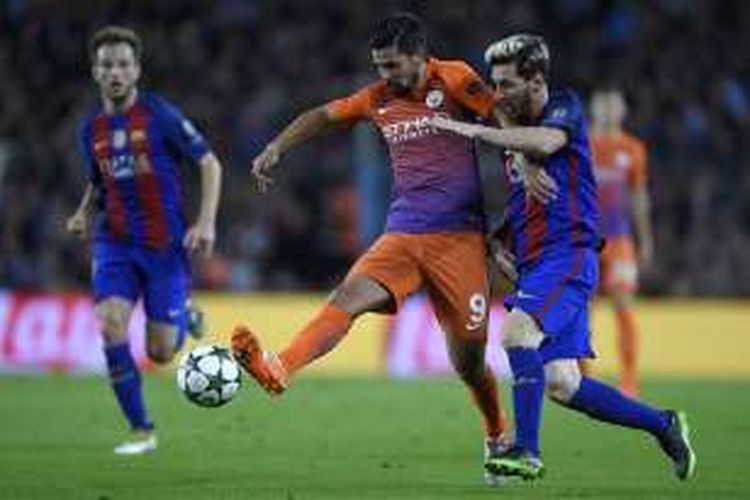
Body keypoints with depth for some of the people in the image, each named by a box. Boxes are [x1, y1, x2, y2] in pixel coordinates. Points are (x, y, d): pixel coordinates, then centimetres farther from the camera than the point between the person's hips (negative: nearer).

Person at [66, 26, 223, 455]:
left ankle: (184, 317, 35)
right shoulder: (92, 129, 6)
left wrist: (207, 221, -17)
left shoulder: (159, 114, -9)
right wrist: (84, 215, 1)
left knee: (161, 354, -4)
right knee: (111, 325, -21)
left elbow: (209, 164, -5)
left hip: (165, 245, -3)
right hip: (115, 245, 3)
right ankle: (142, 431, -9)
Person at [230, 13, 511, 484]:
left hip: (459, 238, -4)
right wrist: (275, 150, 15)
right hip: (402, 235, 4)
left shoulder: (453, 80, -4)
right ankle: (278, 371, -42)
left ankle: (498, 439, 27)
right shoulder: (379, 99, 11)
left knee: (469, 360, 2)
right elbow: (323, 115, 23)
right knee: (348, 296, -23)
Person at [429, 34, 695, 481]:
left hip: (568, 254, -9)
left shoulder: (565, 107, -4)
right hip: (535, 263, 9)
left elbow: (544, 142, -24)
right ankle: (663, 425, 18)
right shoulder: (516, 131, 20)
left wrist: (475, 131, -24)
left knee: (518, 330, -28)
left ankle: (527, 452, -28)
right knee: (561, 384, 3)